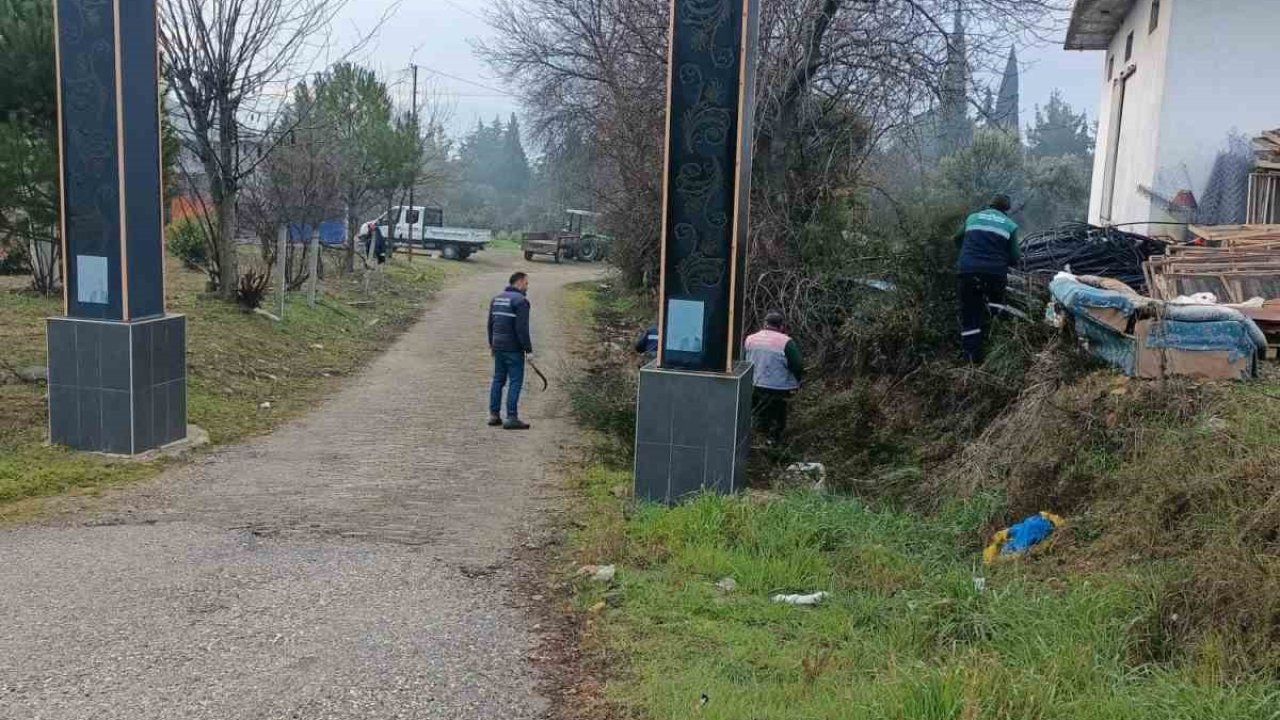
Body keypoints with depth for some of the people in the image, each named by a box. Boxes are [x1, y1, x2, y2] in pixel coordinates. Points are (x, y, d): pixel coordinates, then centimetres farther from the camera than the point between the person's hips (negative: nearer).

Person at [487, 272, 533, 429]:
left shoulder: (496, 299, 13)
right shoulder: (520, 300, -12)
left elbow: (490, 324, 17)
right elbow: (522, 328, -18)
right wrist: (528, 349, -14)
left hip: (498, 347, 8)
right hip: (514, 348, -8)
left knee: (498, 380, 14)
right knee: (515, 382, -4)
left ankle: (494, 415, 16)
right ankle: (511, 418, -6)